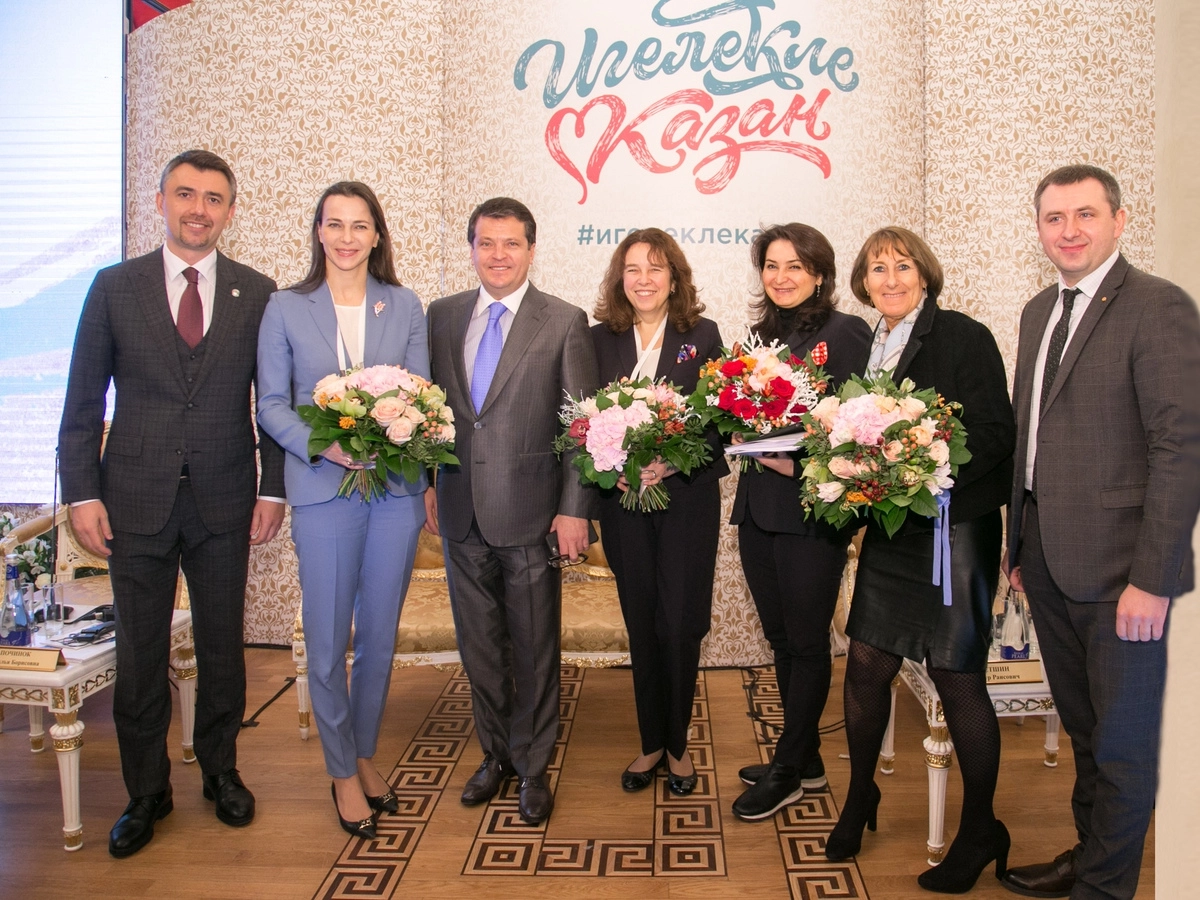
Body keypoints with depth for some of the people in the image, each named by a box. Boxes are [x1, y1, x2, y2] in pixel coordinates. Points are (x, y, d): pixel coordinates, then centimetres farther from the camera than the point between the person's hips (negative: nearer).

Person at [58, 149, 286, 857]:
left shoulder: (258, 294, 2)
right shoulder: (115, 287, 3)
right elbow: (83, 402, 3)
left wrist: (274, 488, -1)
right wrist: (82, 493, -3)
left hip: (224, 502, 0)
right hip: (136, 499, 0)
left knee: (223, 647, 12)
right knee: (140, 655, 8)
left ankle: (222, 772, 32)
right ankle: (147, 792, 26)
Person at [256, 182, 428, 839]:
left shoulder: (405, 307, 6)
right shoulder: (285, 309, 2)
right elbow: (271, 405, 0)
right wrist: (323, 445, -16)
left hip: (396, 488, 2)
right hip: (322, 491, -2)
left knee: (379, 637, 12)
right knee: (327, 643, 4)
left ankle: (365, 756, 33)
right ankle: (342, 772, 24)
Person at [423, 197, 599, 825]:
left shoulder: (565, 322, -4)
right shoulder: (443, 315, 8)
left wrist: (574, 509, -11)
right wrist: (428, 485, 8)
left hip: (530, 513, -3)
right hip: (462, 513, 4)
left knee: (535, 649, 8)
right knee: (478, 645, 15)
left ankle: (533, 766, 27)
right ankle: (496, 754, 34)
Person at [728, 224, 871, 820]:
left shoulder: (845, 333, -8)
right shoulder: (764, 335, 14)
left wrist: (801, 465, -21)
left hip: (811, 509, -7)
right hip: (758, 505, 7)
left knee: (806, 641, 5)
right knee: (780, 637, 15)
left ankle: (788, 769, 20)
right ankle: (805, 758, 30)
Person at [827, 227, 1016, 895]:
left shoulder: (965, 338, -7)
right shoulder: (869, 347, 11)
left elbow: (993, 436, -13)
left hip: (955, 532, -5)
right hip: (891, 533, 6)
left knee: (958, 679, 4)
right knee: (866, 666, 9)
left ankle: (980, 832, 24)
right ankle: (860, 799, 32)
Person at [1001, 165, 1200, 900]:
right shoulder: (1040, 312, 13)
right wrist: (1020, 546, 13)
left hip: (1116, 566, -7)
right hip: (1049, 560, 7)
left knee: (1122, 739, 9)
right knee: (1082, 727, 20)